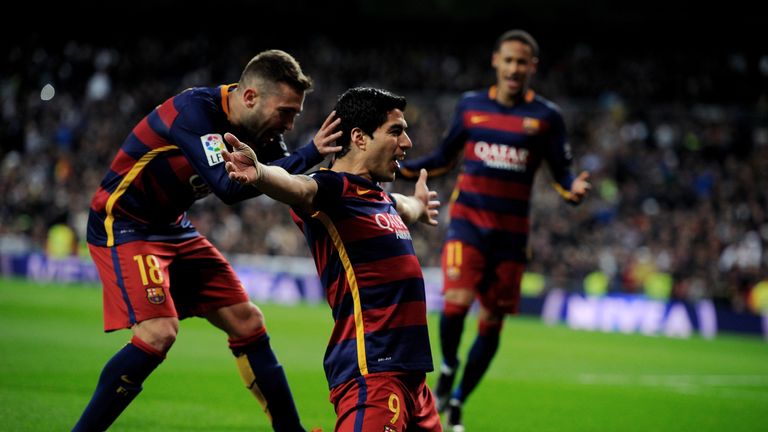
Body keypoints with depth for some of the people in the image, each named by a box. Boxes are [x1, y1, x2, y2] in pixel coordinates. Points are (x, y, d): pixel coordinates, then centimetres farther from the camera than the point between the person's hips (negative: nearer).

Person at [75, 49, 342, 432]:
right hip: (122, 224, -9)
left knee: (247, 323, 7)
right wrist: (310, 153, -36)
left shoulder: (254, 127, -3)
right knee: (159, 332, -25)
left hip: (172, 228, 9)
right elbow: (228, 187, -38)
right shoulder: (195, 110, -28)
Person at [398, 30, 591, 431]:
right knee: (456, 300, -22)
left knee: (491, 324, 6)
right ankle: (447, 368, 8)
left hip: (511, 232, 0)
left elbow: (561, 172, 1)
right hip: (467, 220, 0)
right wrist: (398, 168, 5)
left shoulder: (546, 116, 0)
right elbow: (443, 158, 16)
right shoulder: (470, 105, 5)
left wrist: (573, 188, -22)